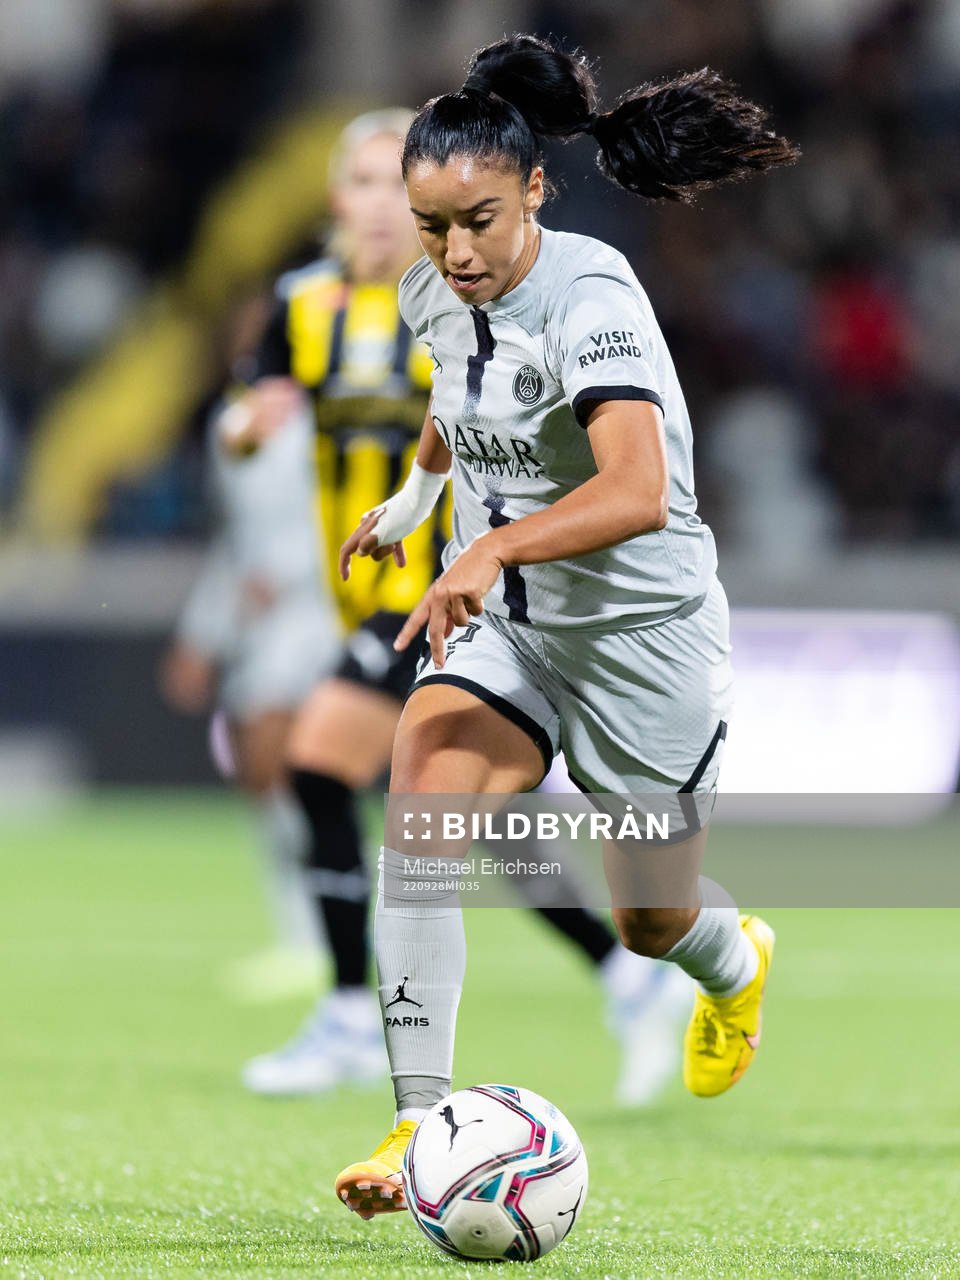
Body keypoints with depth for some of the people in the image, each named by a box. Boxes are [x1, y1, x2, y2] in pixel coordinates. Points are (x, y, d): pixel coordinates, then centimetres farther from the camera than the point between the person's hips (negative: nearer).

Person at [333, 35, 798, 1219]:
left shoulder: (589, 299, -24)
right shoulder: (433, 293, -3)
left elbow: (638, 492, -39)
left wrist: (494, 547, -51)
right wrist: (413, 496, 36)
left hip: (641, 629, -5)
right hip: (496, 628, 5)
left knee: (650, 923, 11)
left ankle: (736, 964, 50)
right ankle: (421, 1124, -22)